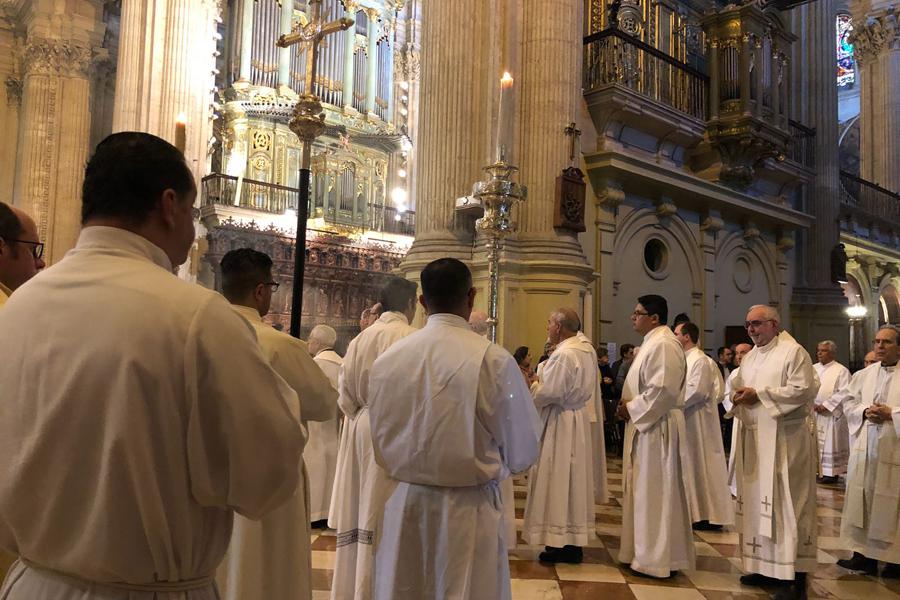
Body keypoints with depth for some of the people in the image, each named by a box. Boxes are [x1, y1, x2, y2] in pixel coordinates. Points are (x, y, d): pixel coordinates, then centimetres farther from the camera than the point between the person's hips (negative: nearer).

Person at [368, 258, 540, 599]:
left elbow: (381, 443, 5)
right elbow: (523, 453, -6)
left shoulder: (387, 359, -6)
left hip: (405, 505, 3)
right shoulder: (494, 360, -16)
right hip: (469, 508, -3)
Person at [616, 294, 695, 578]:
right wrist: (629, 405, 7)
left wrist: (631, 409, -15)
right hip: (645, 425, 10)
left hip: (656, 429, -10)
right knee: (645, 490, 15)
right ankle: (647, 551, 24)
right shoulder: (653, 342, 15)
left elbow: (662, 390, -25)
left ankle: (656, 559, 8)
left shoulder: (663, 344, -17)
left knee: (654, 491, -2)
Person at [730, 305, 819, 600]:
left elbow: (802, 390, -16)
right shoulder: (749, 358, 16)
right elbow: (739, 389, 19)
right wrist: (739, 396, -4)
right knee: (757, 501, 9)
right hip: (754, 438, 7)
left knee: (786, 501, -5)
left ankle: (795, 576, 1)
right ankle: (765, 566, 19)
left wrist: (759, 394, -18)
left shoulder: (794, 352, -7)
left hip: (784, 439, -7)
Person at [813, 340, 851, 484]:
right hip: (812, 412, 5)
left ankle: (831, 473, 7)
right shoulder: (813, 368, 11)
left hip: (831, 414, -5)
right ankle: (816, 470, 14)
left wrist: (826, 405, -16)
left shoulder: (841, 370, -5)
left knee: (830, 443, 0)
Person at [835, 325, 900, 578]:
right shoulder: (864, 375, 11)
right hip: (864, 449, 5)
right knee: (862, 500, 8)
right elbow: (848, 401, 11)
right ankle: (864, 554, 17)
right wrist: (865, 412, -7)